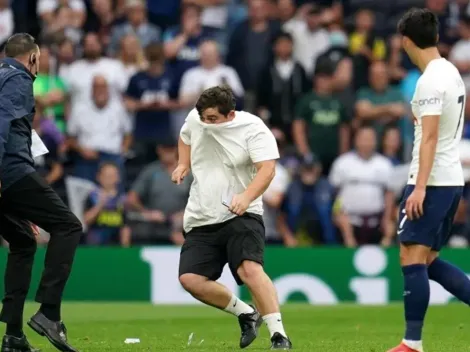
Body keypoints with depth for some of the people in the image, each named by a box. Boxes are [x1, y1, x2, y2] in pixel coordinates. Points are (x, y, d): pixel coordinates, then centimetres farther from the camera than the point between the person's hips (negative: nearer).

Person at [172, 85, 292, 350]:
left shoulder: (253, 129, -14)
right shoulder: (195, 119, 4)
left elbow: (267, 169, -27)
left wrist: (247, 197, -43)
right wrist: (183, 165, 13)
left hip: (241, 217, -6)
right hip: (201, 221, 6)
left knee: (250, 269, -28)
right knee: (190, 279, -9)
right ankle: (246, 314, 10)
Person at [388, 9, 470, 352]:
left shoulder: (431, 81, -15)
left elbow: (430, 136, -21)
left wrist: (420, 187, -24)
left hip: (432, 181, -9)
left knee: (412, 258, -8)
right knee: (428, 260, 14)